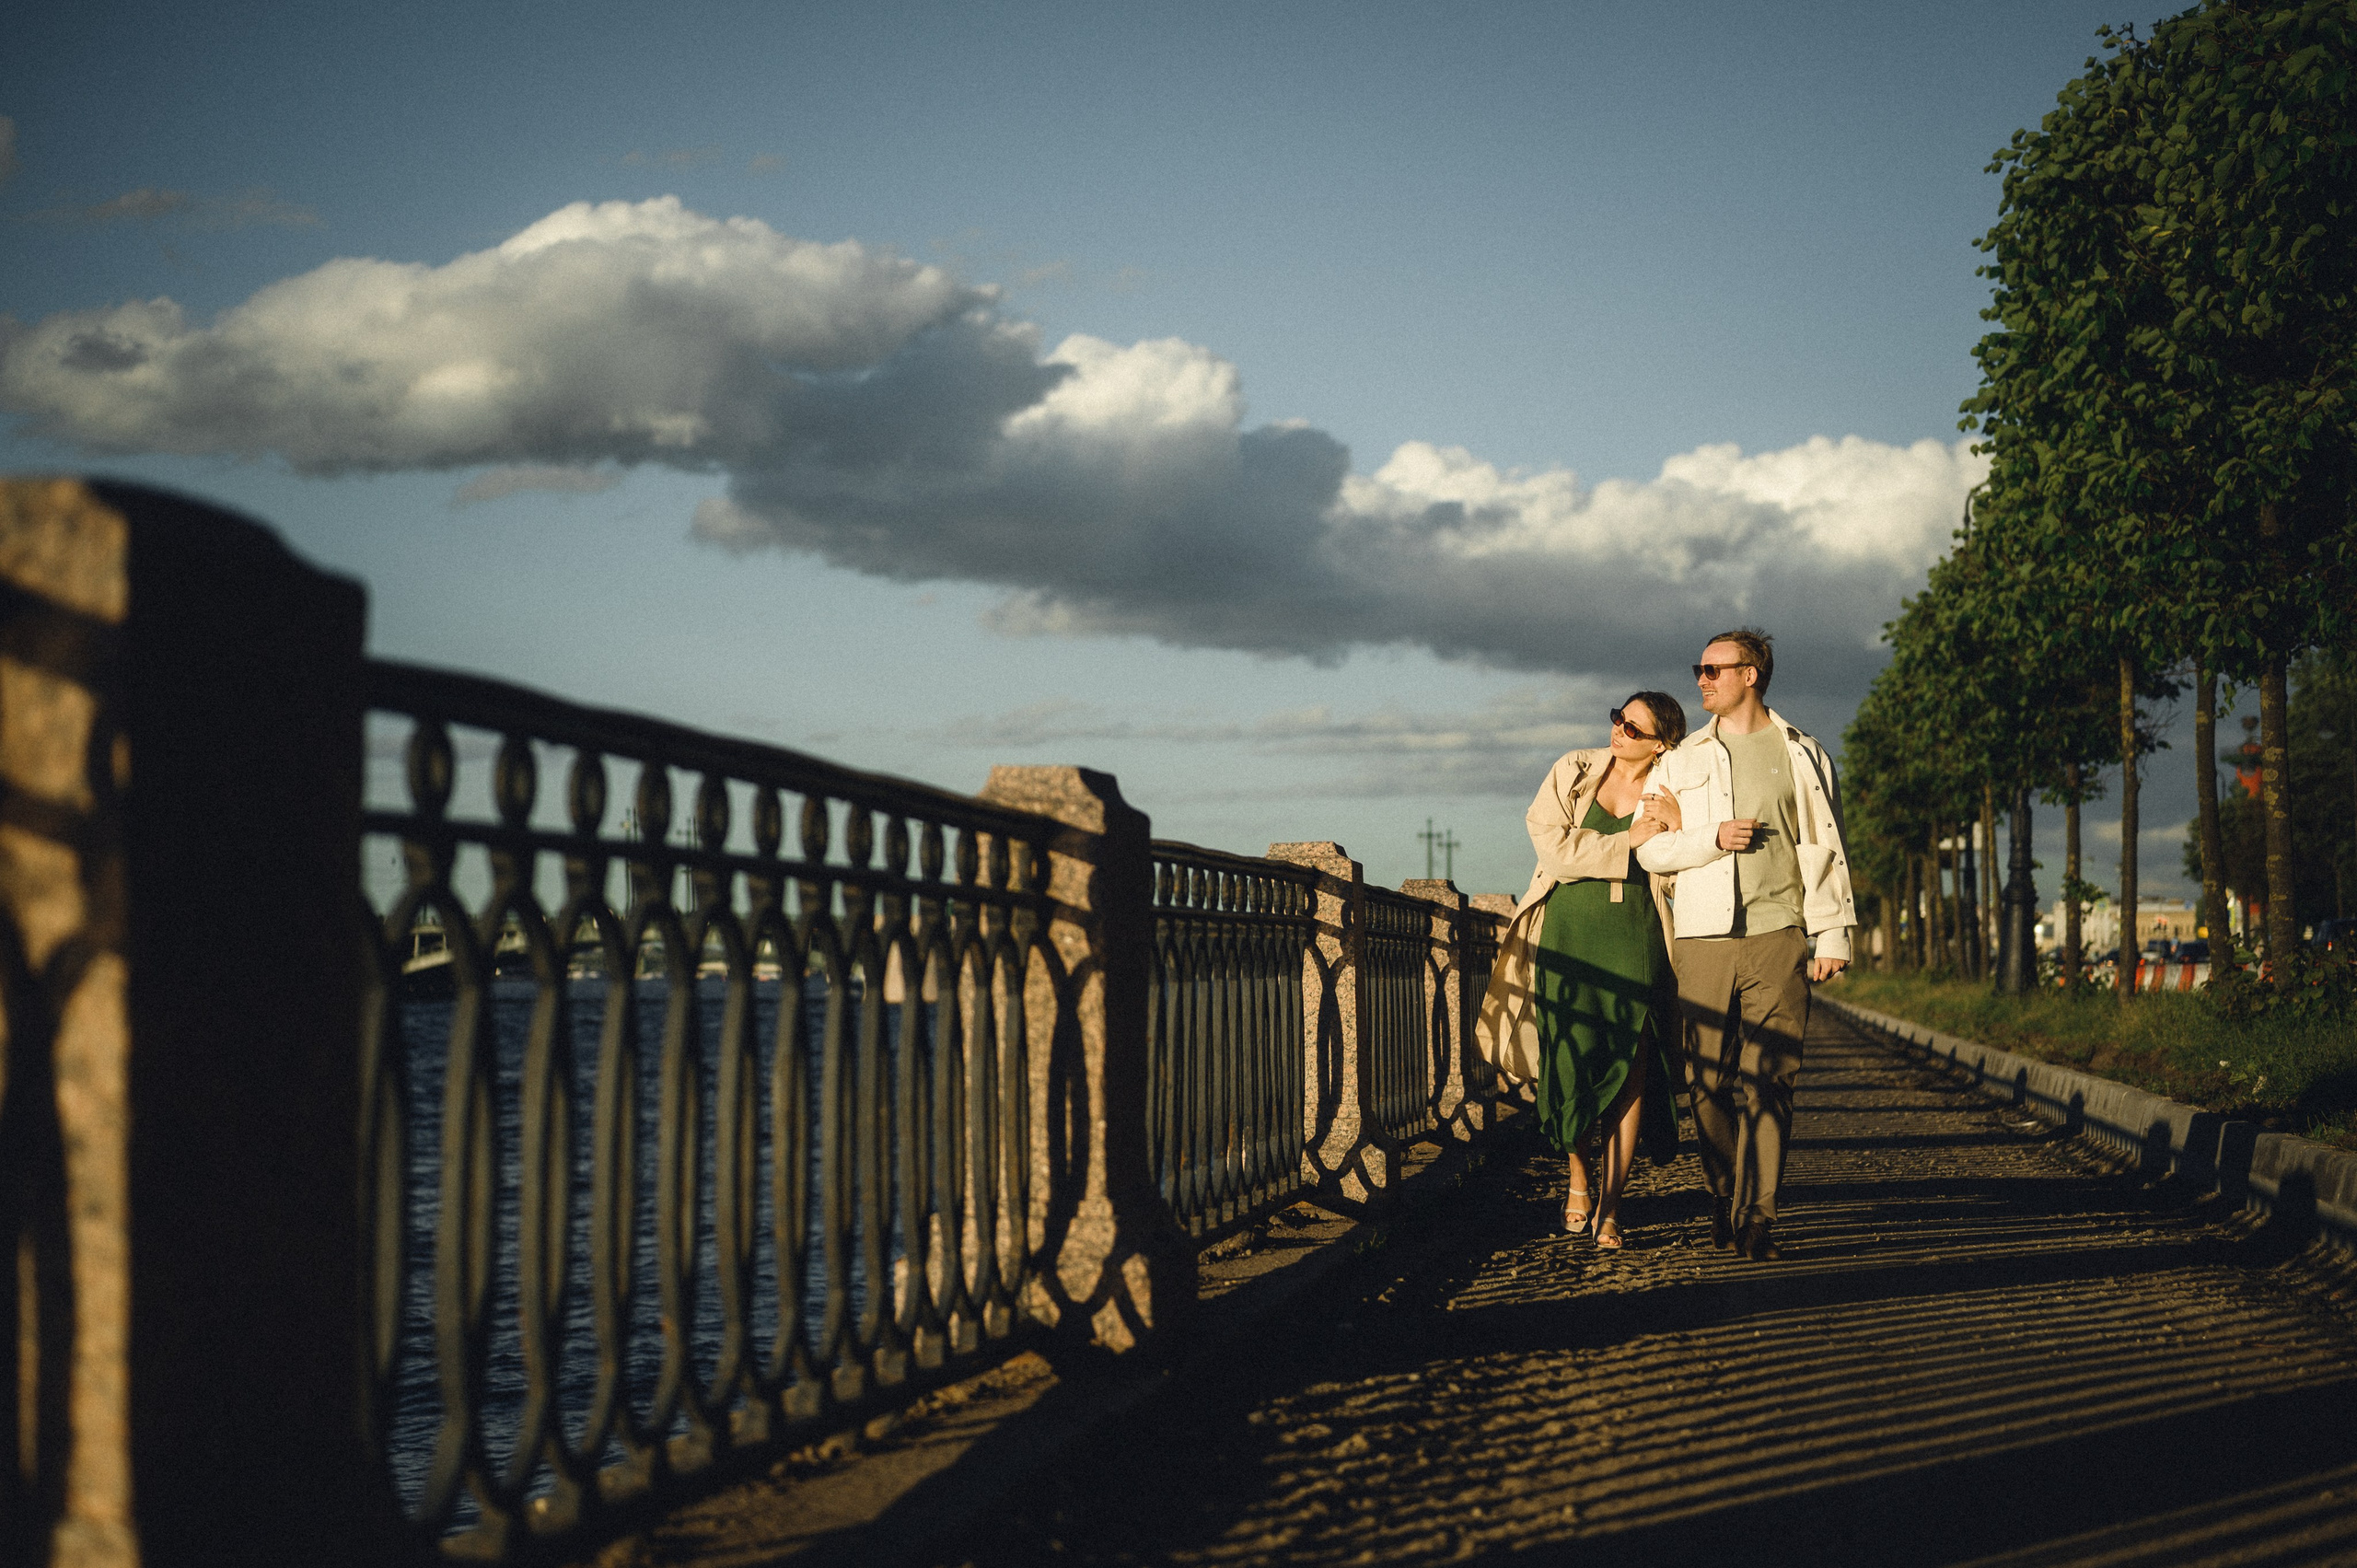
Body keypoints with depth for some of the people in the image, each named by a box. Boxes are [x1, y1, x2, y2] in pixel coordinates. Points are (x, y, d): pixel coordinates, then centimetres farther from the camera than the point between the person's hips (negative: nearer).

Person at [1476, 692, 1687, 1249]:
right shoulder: (1574, 771, 6)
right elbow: (1552, 846, -5)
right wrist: (1626, 843, -9)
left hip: (1634, 935, 0)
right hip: (1568, 929, 1)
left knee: (1627, 1069, -5)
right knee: (1571, 1062, -2)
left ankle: (1610, 1205, 1)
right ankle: (1580, 1176, 23)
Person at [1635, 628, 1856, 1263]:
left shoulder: (1801, 755, 10)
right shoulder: (1683, 759, 15)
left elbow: (1825, 850, 8)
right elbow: (1648, 848, 10)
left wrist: (1832, 934, 1)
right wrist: (1712, 837, -7)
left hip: (1777, 935, -2)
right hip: (1703, 940, 2)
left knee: (1769, 1081, -7)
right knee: (1708, 1081, 0)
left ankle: (1757, 1217, -5)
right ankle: (1724, 1199, 15)